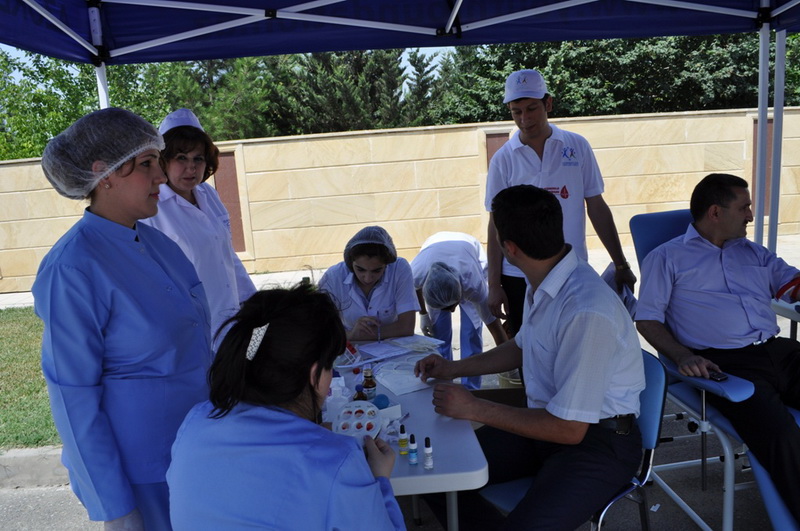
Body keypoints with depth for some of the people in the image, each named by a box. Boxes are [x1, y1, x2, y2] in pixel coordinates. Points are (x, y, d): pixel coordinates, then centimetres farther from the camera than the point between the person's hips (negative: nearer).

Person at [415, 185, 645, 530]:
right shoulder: (542, 284, -1)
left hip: (598, 440, -7)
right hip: (550, 421, 8)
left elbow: (569, 430, -23)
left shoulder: (586, 313, -29)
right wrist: (454, 368, 16)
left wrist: (475, 408, -19)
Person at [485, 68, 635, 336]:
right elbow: (497, 224, 2)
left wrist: (621, 264, 5)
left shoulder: (577, 147, 2)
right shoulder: (503, 159, 0)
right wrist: (494, 285, 0)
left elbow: (596, 207, 6)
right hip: (519, 278, 0)